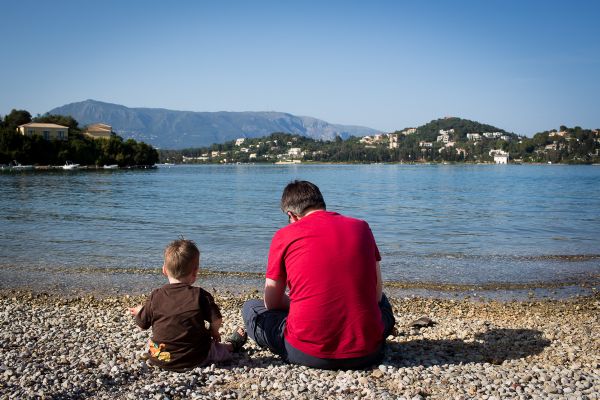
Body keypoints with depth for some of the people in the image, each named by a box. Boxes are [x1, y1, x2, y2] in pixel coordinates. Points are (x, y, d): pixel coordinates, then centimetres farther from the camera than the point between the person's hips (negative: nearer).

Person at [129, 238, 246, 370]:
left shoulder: (156, 296, -8)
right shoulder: (200, 295, -15)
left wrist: (139, 311, 26)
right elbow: (217, 320, -13)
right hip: (194, 359, -2)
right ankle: (232, 345, 53)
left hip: (159, 359, 3)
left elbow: (142, 323, 1)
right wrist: (213, 332, 12)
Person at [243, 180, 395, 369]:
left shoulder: (284, 235, -1)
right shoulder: (361, 227, 6)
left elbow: (271, 303, 8)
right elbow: (376, 295, 12)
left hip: (309, 354, -1)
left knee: (251, 307, 22)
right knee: (382, 302, 35)